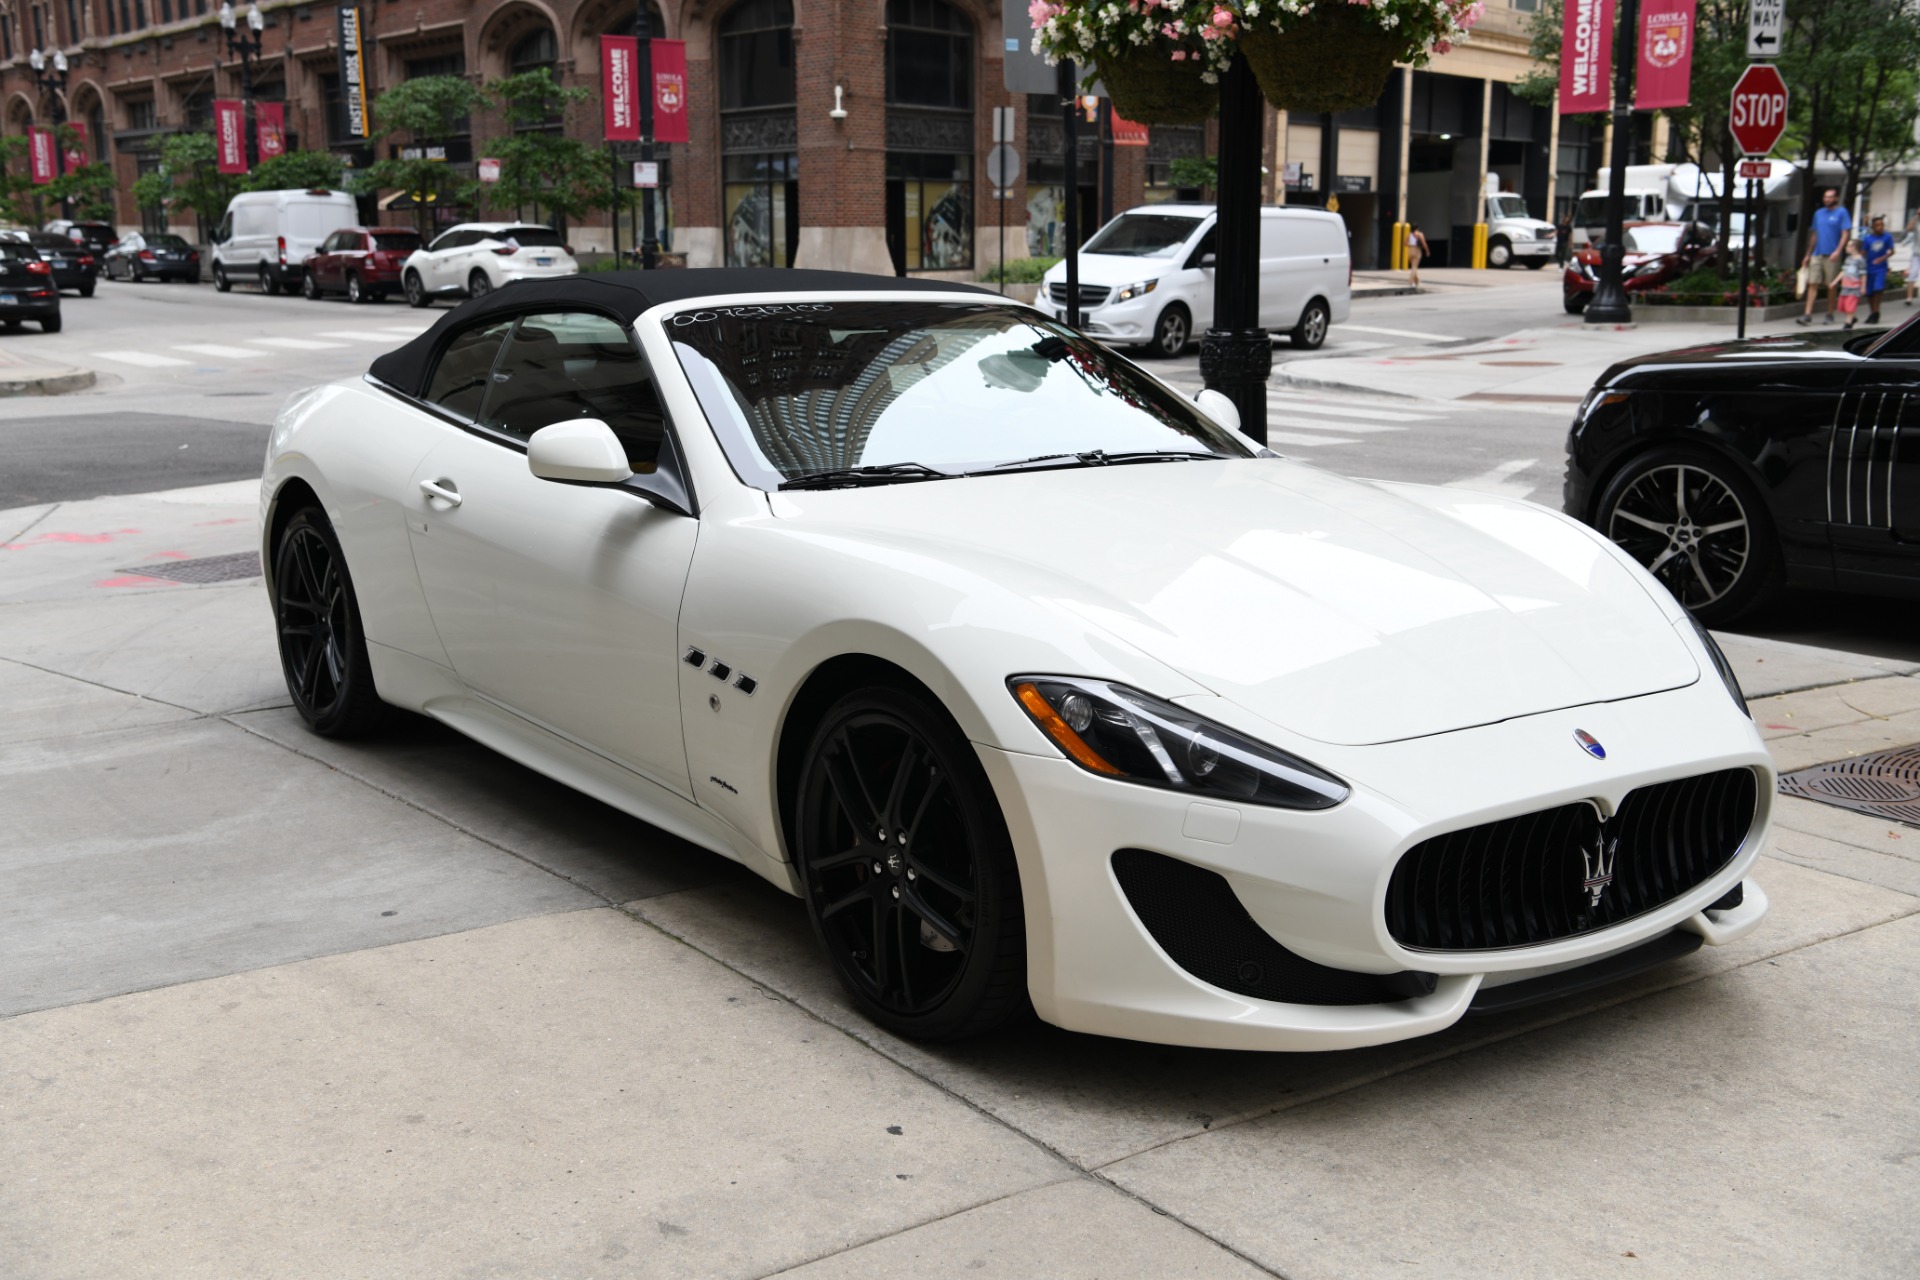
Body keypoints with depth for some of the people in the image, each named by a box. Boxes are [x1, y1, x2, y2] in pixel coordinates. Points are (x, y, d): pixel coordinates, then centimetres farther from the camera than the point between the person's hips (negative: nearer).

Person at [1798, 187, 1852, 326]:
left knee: (1831, 287, 3)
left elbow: (1845, 234, -8)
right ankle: (1807, 314, -8)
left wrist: (1838, 251, -21)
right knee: (1812, 284, -3)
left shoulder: (1842, 212, -1)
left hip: (1831, 256, -5)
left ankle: (1830, 315, 12)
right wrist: (1808, 255, 18)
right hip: (1817, 254, 5)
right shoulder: (1818, 213, 15)